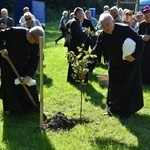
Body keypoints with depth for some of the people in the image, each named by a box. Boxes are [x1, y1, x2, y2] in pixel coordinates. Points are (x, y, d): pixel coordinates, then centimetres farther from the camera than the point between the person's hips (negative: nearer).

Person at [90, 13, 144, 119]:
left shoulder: (125, 29, -26)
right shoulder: (102, 36, -13)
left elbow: (140, 42, -18)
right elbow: (96, 52, -11)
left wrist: (135, 55, -30)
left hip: (130, 63, -4)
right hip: (115, 65, 4)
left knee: (128, 87, -1)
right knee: (114, 87, 10)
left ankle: (126, 111, 14)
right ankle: (113, 108, 28)